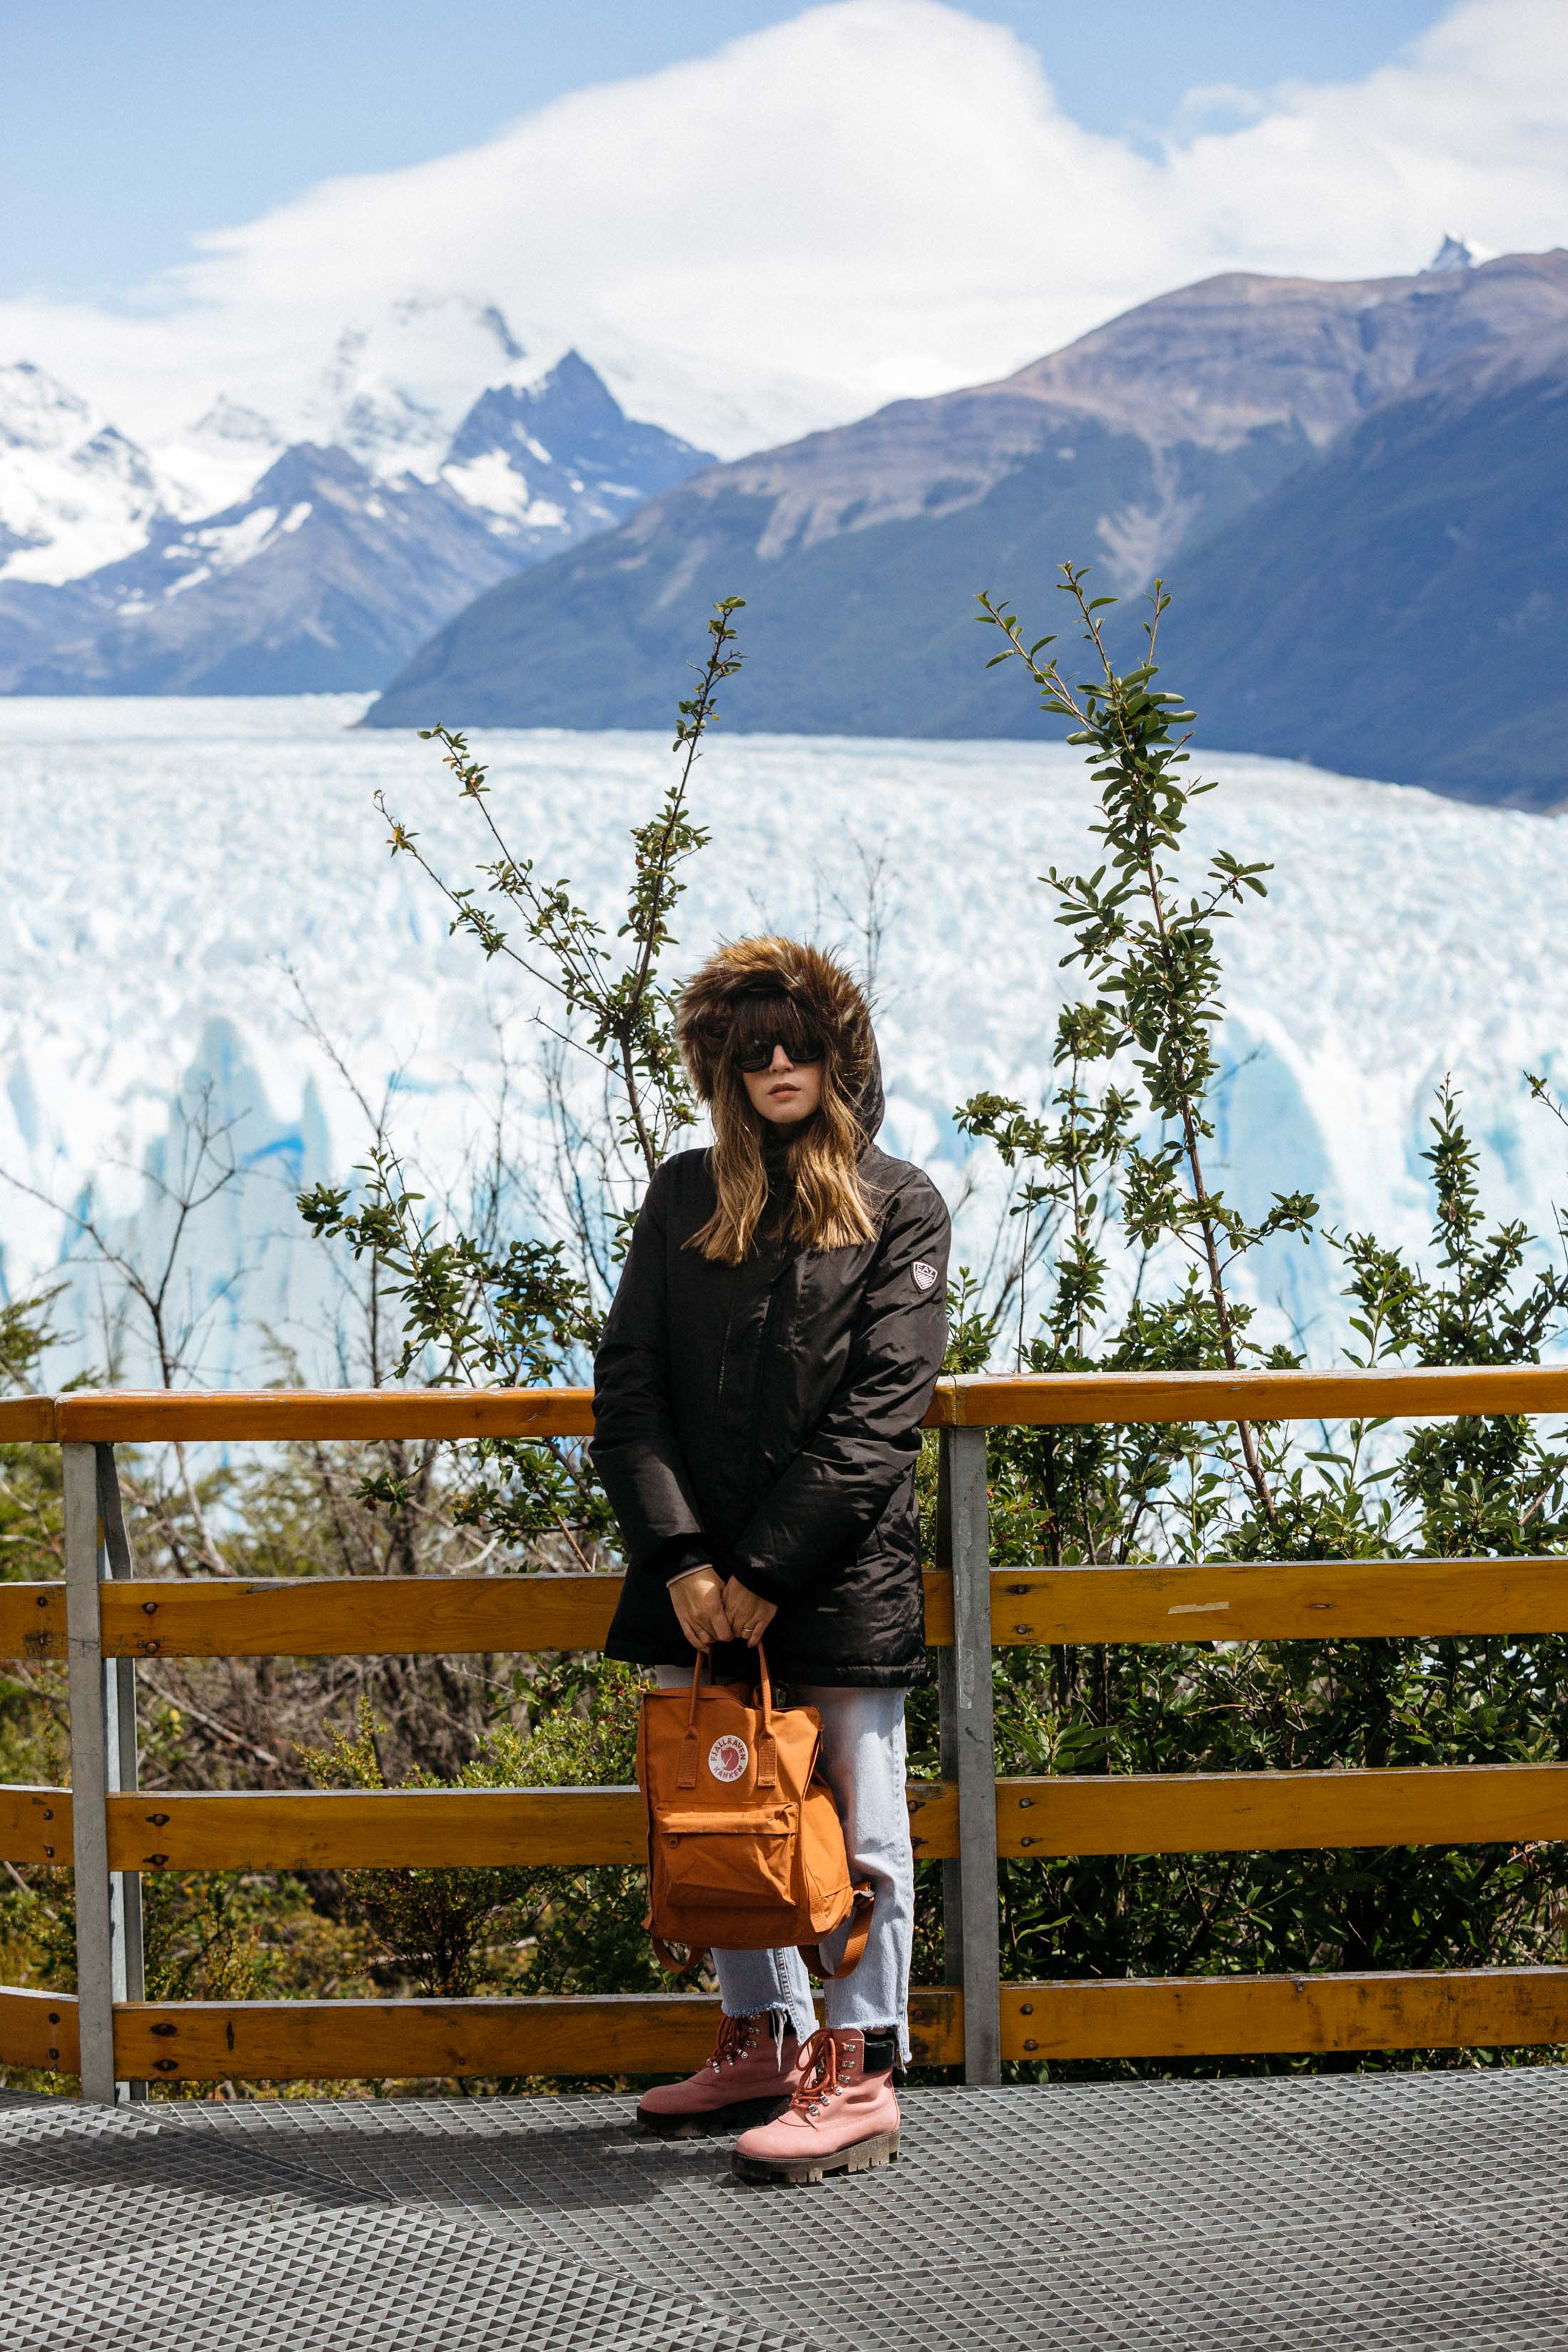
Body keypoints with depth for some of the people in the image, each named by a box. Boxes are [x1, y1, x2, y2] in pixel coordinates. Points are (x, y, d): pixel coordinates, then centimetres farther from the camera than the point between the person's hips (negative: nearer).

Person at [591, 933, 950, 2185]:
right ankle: (766, 2042, 24)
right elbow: (628, 1381, 4)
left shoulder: (901, 1206, 0)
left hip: (841, 1571, -4)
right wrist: (679, 1557, -8)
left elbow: (880, 1411, -7)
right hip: (698, 1574, 4)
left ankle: (860, 2072, 4)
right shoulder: (684, 1198, 10)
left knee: (857, 1823, -1)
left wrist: (770, 1569, -14)